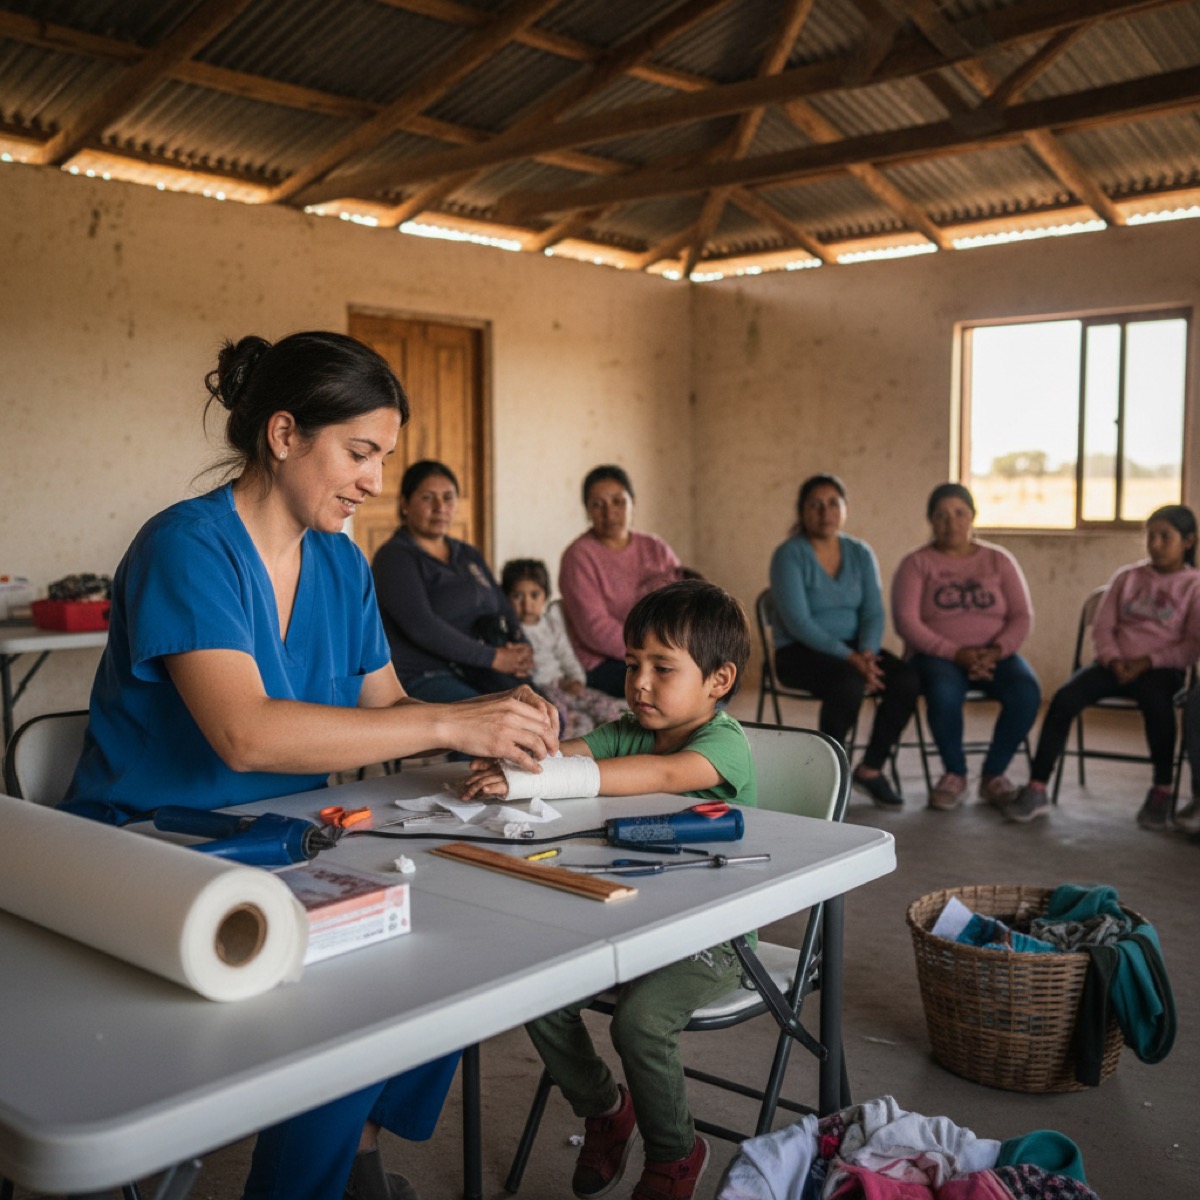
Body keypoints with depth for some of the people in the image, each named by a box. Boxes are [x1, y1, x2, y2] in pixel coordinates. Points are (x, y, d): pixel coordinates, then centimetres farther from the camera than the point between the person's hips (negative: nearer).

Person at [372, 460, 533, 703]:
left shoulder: (469, 556, 21)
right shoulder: (394, 557, -3)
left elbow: (504, 611, 19)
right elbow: (421, 626, -15)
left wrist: (522, 650, -4)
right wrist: (492, 657, -15)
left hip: (481, 674, 7)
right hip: (422, 680, -7)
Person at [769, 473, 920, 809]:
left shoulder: (860, 553, 6)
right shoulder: (789, 555, -10)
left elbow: (873, 612, 0)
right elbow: (798, 622, -19)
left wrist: (867, 652, -20)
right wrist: (849, 657, -26)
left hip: (852, 648, 5)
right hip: (800, 652, -5)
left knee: (907, 679, -21)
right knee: (848, 683, -35)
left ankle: (871, 768, -4)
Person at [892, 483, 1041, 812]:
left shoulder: (999, 560, 12)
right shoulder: (916, 563, 3)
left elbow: (1023, 617, 4)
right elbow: (906, 622, -9)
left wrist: (995, 651, -16)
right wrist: (956, 653, -20)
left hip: (994, 656, 3)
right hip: (937, 655, -2)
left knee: (1026, 692, -29)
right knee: (944, 692, -37)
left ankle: (993, 775, -7)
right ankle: (954, 773, -10)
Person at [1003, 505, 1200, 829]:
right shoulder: (1127, 577, 14)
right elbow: (1102, 626, 11)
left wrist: (1146, 663, -14)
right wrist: (1113, 660, -8)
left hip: (1160, 668, -3)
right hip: (1115, 664, 3)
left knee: (1157, 704, -38)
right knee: (1065, 697, -24)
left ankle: (1161, 791, -18)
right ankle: (1036, 789, -24)